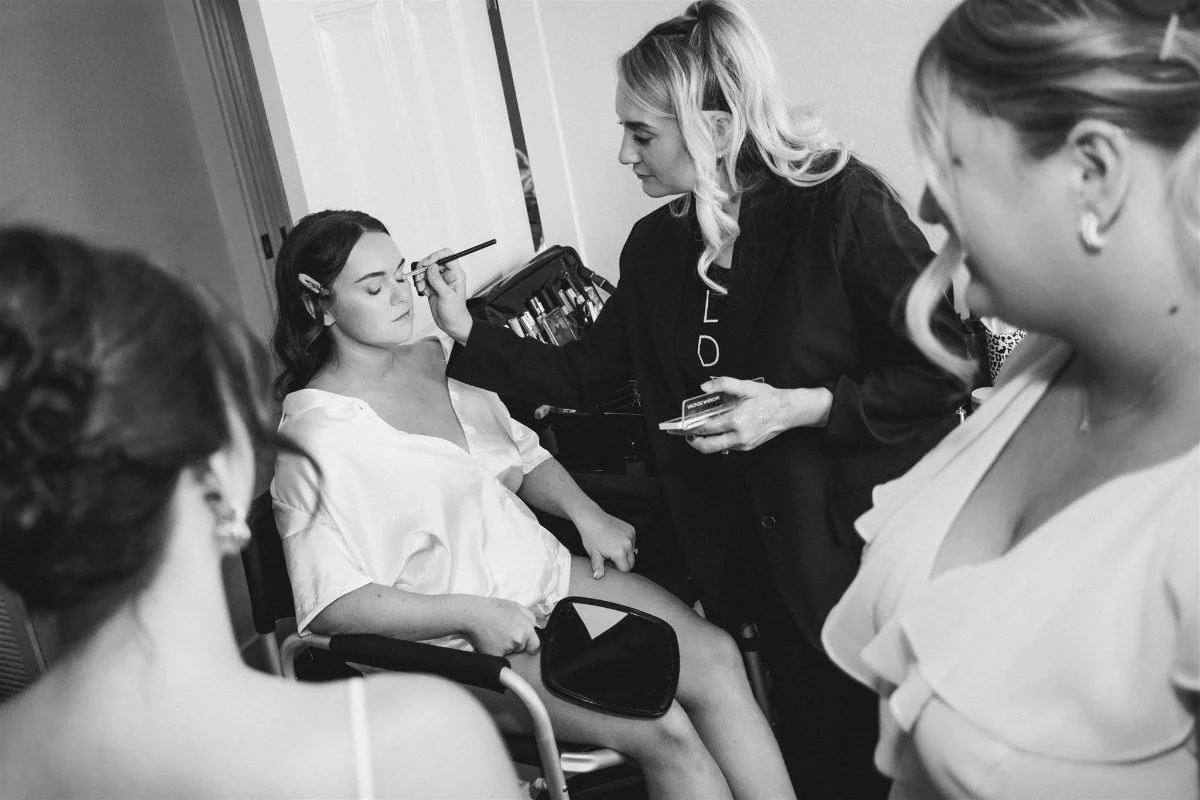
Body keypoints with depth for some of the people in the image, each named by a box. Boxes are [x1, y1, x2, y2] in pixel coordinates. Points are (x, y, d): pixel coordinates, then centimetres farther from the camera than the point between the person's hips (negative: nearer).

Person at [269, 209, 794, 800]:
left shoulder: (431, 358, 8)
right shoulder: (314, 436, -14)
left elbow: (522, 455, 18)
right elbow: (330, 603, -18)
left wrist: (584, 511, -1)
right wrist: (471, 613, -23)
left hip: (544, 573, 7)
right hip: (457, 639, -7)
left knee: (715, 656, -13)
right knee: (662, 728, -20)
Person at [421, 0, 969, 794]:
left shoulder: (840, 204, -16)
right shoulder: (657, 245, 3)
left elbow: (945, 365, -14)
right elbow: (578, 374, 9)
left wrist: (802, 407, -22)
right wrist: (467, 331, 1)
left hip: (875, 540, -5)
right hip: (770, 557, 5)